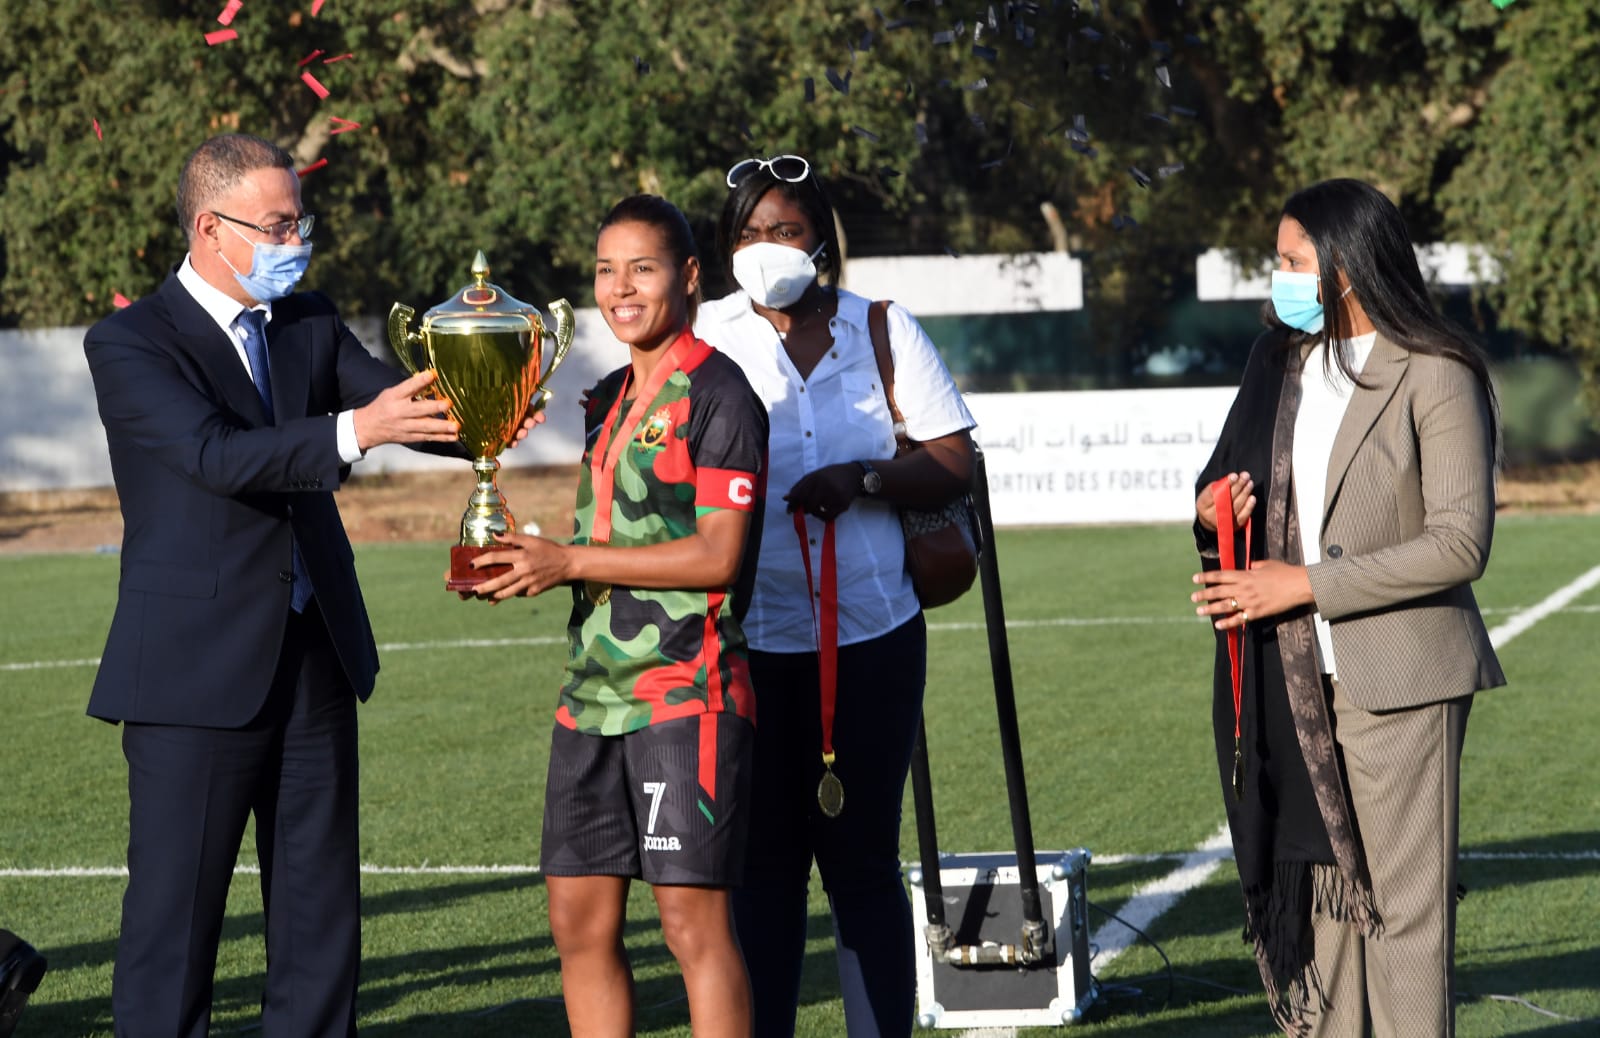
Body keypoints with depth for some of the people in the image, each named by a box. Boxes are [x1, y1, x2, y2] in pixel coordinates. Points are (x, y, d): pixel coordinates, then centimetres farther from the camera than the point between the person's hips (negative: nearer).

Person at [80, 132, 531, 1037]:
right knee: (176, 913, -2)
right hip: (199, 669, -6)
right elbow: (216, 453, -24)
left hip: (317, 656, 6)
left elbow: (404, 402, -1)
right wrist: (353, 431, -37)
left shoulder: (312, 325, 11)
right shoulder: (130, 344, -8)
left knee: (321, 913, 10)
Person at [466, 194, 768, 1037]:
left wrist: (568, 562, -14)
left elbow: (715, 556, -14)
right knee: (580, 922, 8)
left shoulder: (716, 393, -7)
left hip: (685, 692, -8)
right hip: (594, 689, 8)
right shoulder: (608, 397, 18)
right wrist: (522, 570, 3)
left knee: (693, 921, -7)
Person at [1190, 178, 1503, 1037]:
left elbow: (1459, 543, -15)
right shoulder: (1281, 362, 12)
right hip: (1293, 676, 7)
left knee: (1405, 902, -2)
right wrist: (1213, 518, -2)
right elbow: (1238, 483, 23)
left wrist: (1307, 585, -17)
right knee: (1319, 884, 11)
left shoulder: (1435, 377, -10)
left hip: (1396, 675, -6)